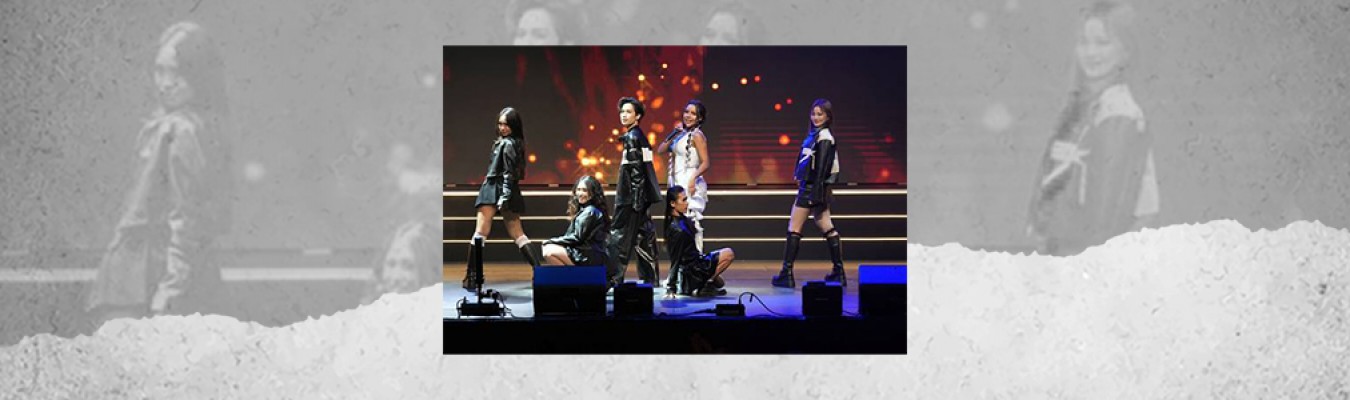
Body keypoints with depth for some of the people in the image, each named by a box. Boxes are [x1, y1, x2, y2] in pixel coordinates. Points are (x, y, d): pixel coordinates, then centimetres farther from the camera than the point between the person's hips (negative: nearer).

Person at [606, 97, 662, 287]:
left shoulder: (631, 137, -13)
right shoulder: (639, 136, 14)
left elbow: (636, 171, -18)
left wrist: (636, 198, -19)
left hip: (631, 195, -9)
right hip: (640, 195, 9)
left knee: (620, 235, -7)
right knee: (643, 235, 12)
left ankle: (614, 278, -7)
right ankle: (650, 277, 17)